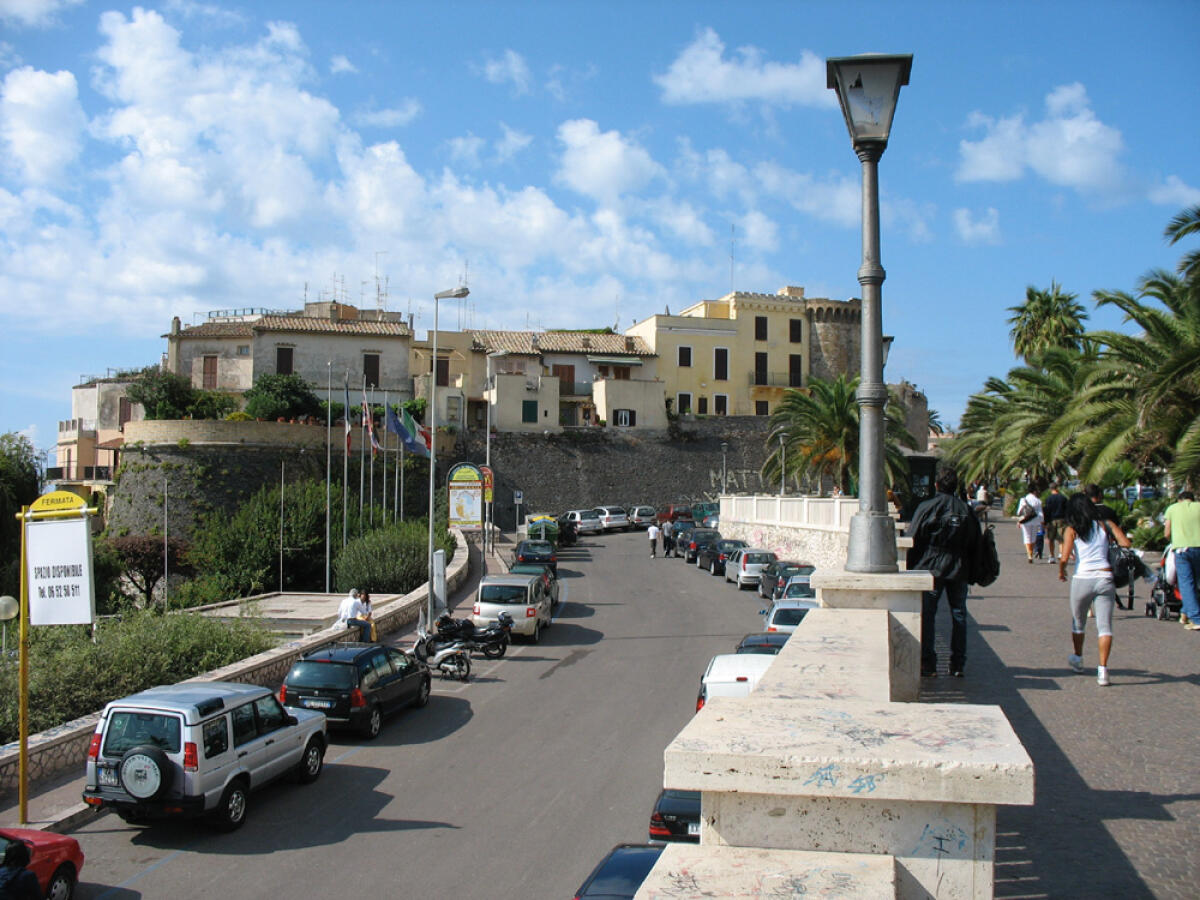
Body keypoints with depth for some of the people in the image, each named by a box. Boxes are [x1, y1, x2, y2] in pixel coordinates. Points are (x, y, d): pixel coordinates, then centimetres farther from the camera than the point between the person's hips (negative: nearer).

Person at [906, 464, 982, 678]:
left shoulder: (927, 507, -7)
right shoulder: (967, 510, 4)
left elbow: (913, 539, -7)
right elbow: (976, 542, 9)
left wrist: (911, 567, 2)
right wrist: (969, 568, 17)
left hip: (931, 569, -3)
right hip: (959, 570, 3)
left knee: (927, 615, 2)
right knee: (959, 615, 10)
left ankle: (928, 664, -1)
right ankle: (958, 664, 12)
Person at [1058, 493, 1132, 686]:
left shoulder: (1072, 530, 2)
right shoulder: (1105, 524, 7)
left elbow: (1064, 558, -8)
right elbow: (1125, 544, -3)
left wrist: (1061, 572, 11)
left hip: (1082, 579, -1)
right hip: (1105, 578, 1)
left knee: (1078, 622, 20)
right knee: (1105, 626, -1)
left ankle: (1077, 658, 38)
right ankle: (1103, 670, -11)